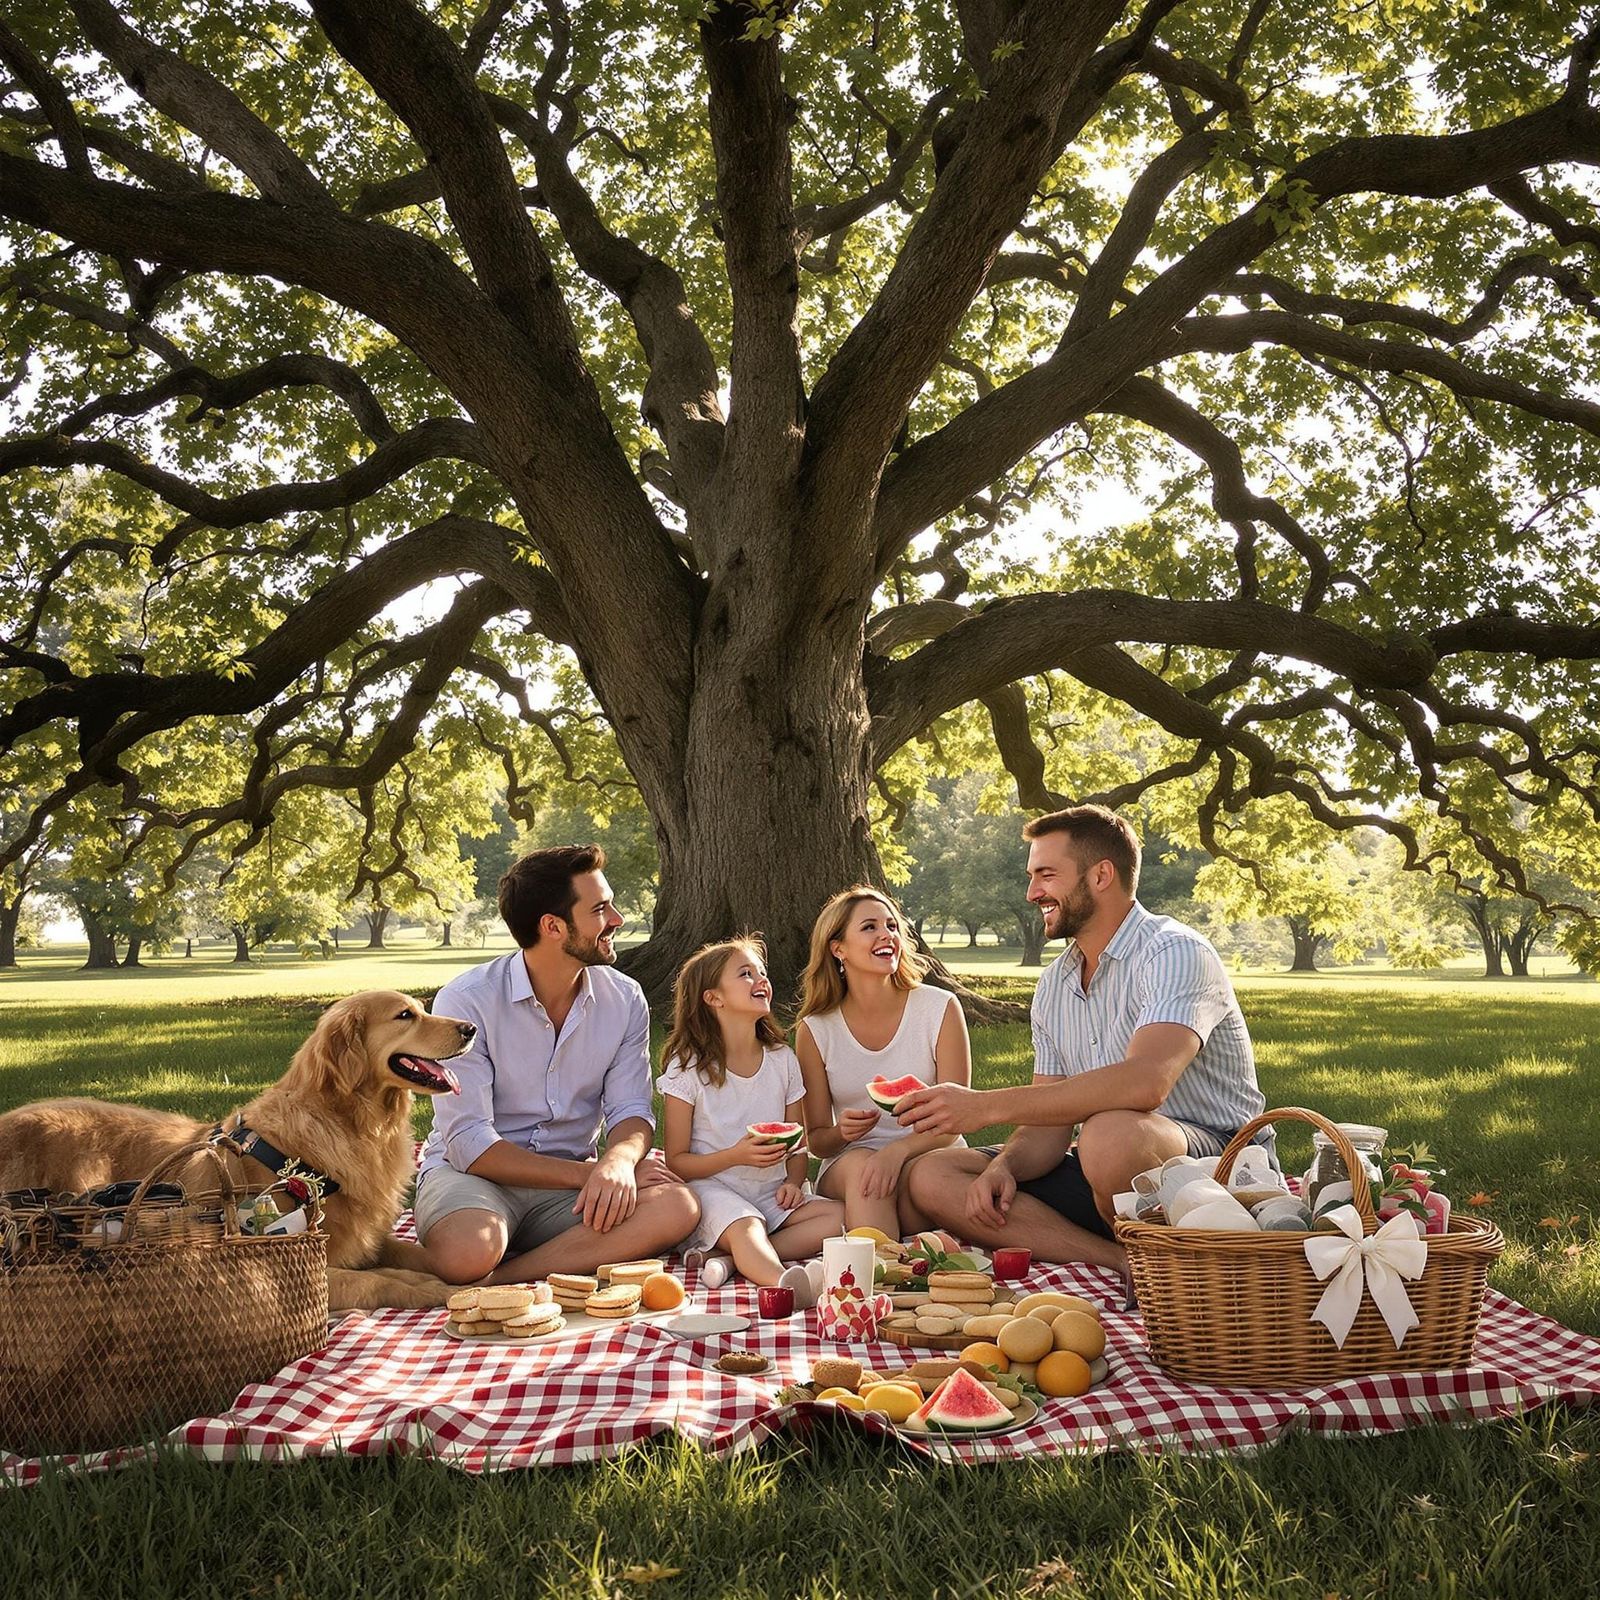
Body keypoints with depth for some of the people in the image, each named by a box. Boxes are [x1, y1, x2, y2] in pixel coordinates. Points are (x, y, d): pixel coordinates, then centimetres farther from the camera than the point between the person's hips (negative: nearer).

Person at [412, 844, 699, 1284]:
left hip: (572, 1182, 5)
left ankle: (496, 1280, -24)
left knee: (676, 1207, -28)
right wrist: (587, 1173, -21)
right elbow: (469, 1144, -16)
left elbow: (630, 1110, 0)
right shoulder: (467, 1000, -13)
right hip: (476, 1174, -5)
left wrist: (617, 1162, -26)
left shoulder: (624, 1000, 2)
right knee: (467, 1253, -42)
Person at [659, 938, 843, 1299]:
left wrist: (793, 1182, -7)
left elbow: (799, 1146, 15)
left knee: (840, 1216, -21)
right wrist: (735, 1156, -19)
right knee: (746, 1226, -36)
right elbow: (675, 1162, -4)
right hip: (713, 1187, -5)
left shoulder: (782, 1060, 10)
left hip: (770, 1192, 5)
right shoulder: (688, 1067, -4)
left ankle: (730, 1258, -29)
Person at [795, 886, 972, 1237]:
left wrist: (899, 1149, -28)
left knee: (918, 1173, -37)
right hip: (845, 1169, 1)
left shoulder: (941, 1008, -3)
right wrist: (842, 1132, -21)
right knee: (860, 1165, -35)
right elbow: (817, 1139, 5)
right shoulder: (815, 1031, 0)